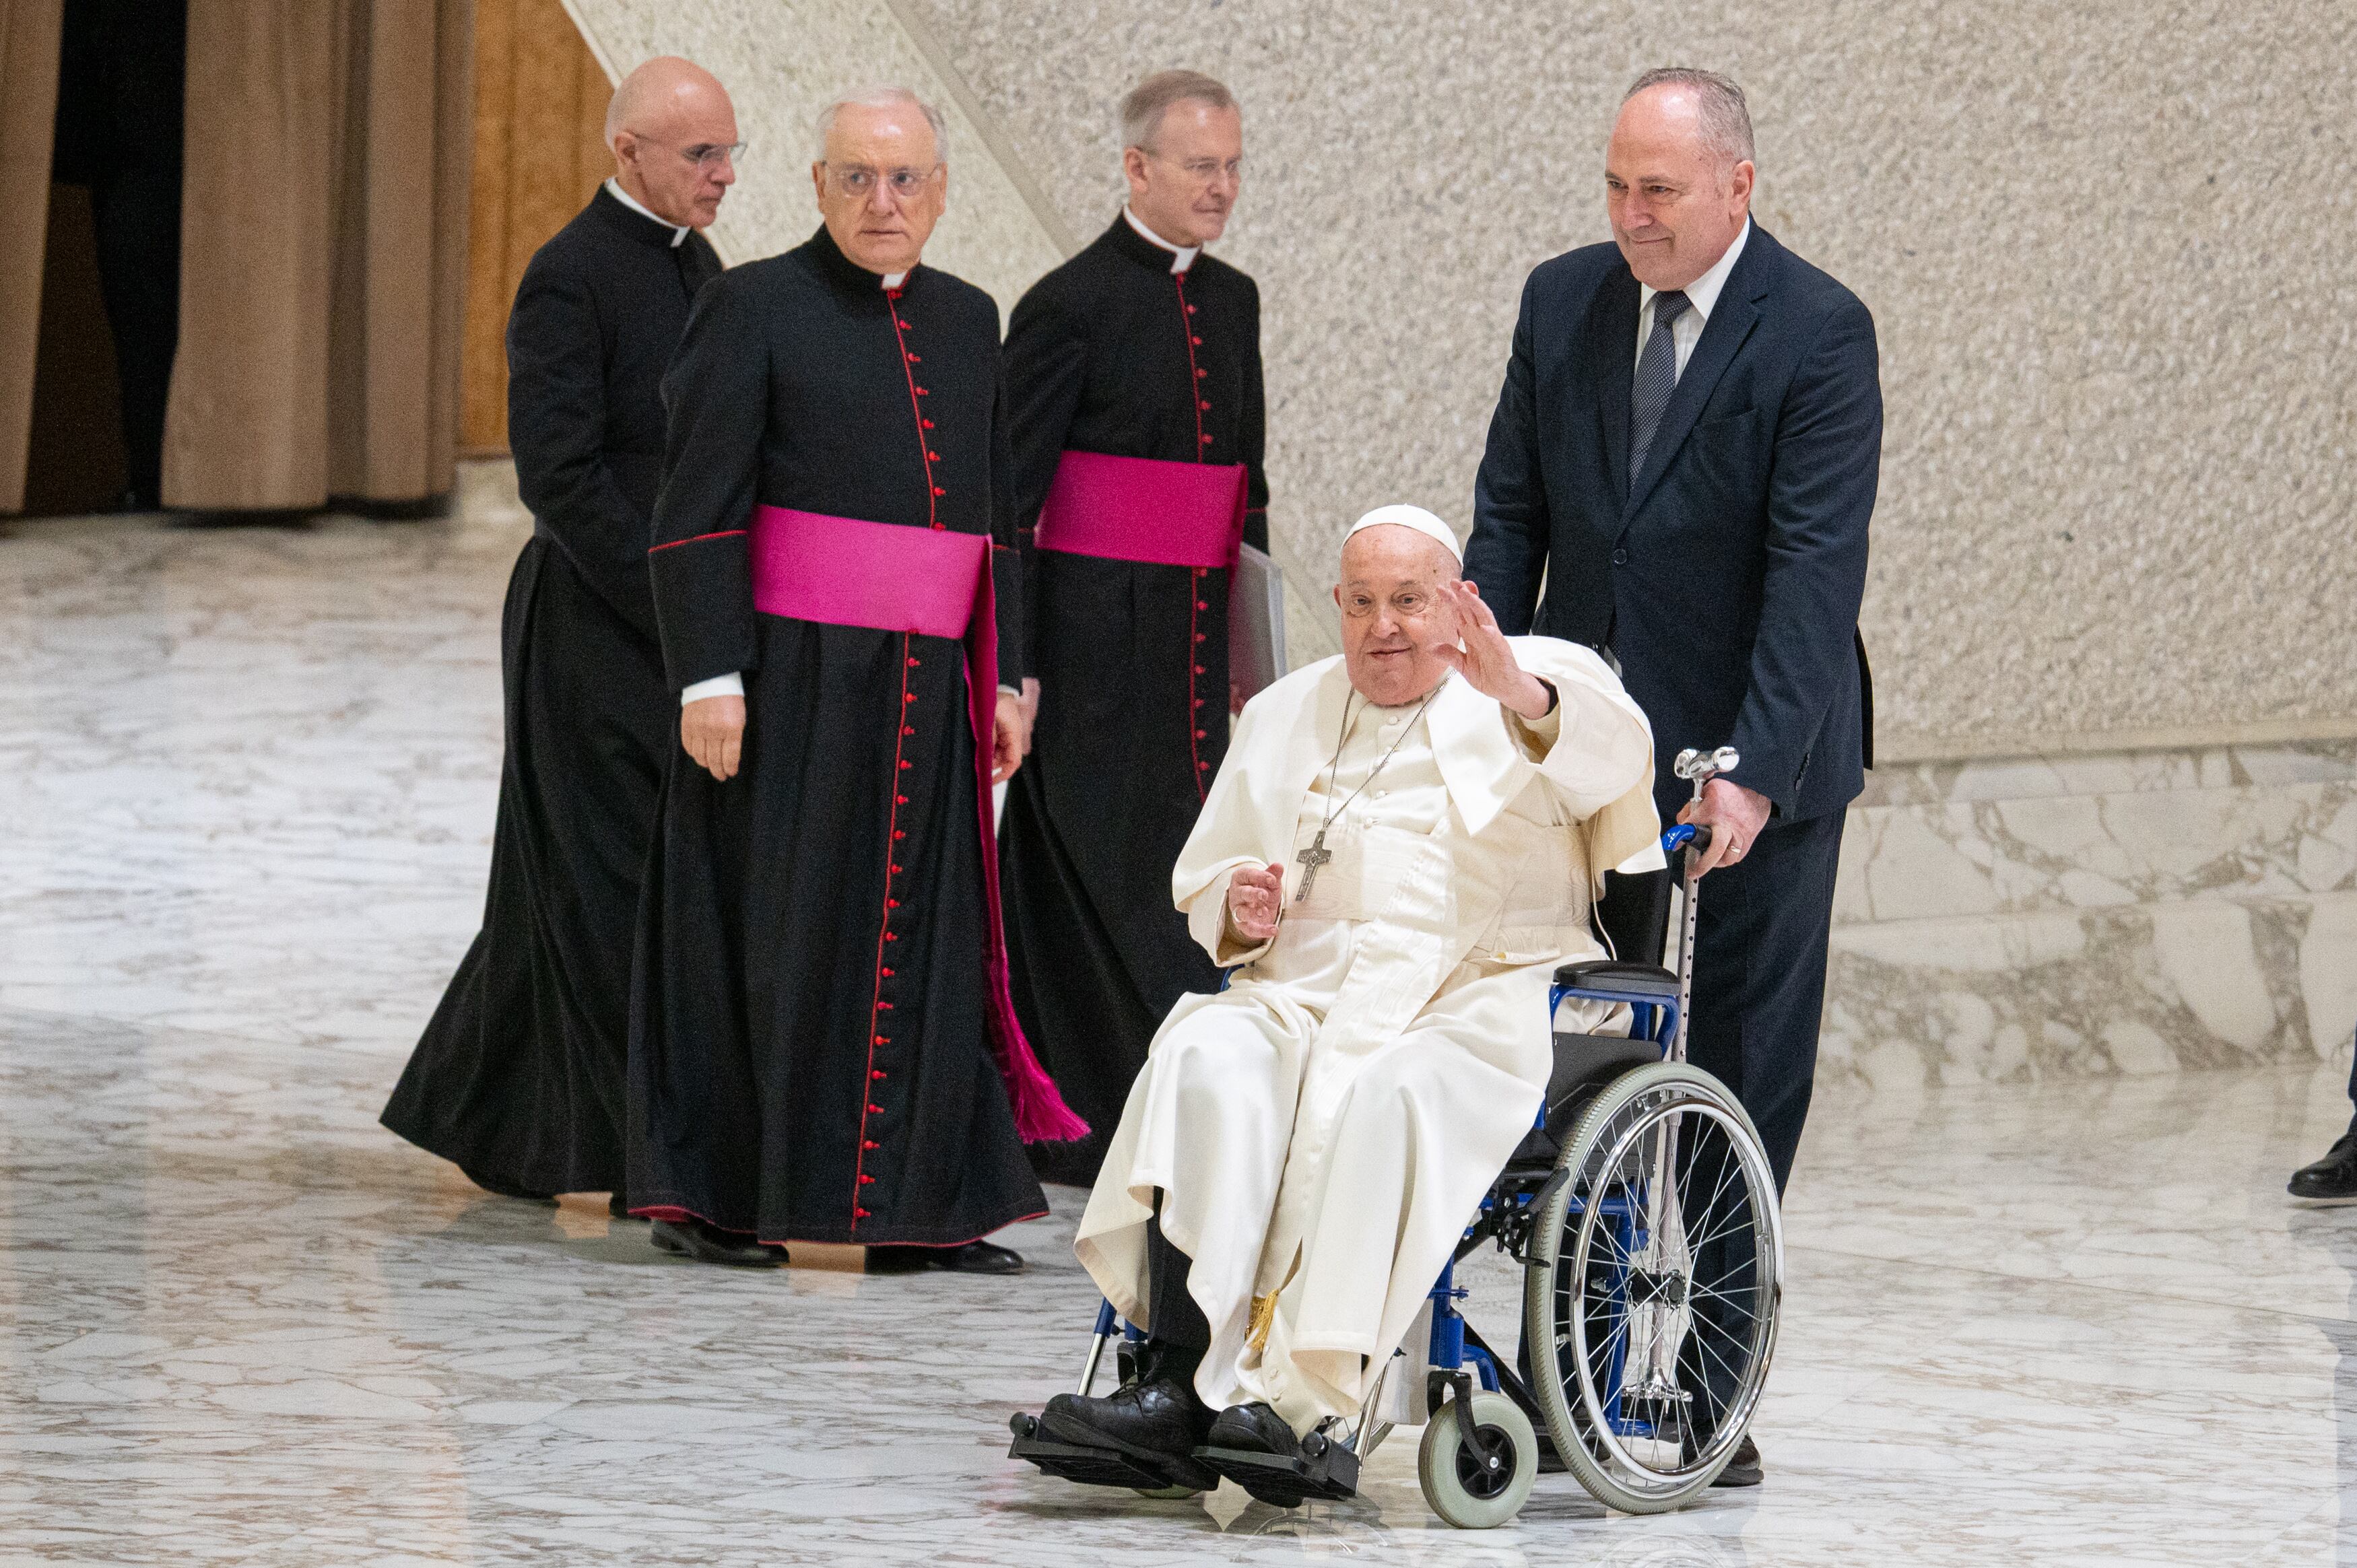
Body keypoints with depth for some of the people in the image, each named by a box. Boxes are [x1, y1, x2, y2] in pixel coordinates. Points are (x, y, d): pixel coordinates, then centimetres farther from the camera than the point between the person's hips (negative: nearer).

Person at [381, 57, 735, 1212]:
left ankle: (480, 1121, 22)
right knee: (607, 883, -3)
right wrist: (674, 612, -19)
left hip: (681, 623, 8)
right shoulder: (572, 278, -14)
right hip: (596, 632, -8)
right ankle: (606, 1155, 4)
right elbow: (559, 473, -18)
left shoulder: (697, 267, 13)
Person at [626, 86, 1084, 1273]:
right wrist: (709, 676, -15)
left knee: (924, 940, 4)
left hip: (926, 687, 5)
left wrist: (1002, 680, 12)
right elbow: (696, 510, -8)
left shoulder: (968, 322, 13)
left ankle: (915, 1208, 8)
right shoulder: (755, 308, -4)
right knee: (767, 935, -2)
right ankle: (708, 1199, 6)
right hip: (790, 680, -5)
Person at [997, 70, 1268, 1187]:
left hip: (1194, 635, 7)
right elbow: (1011, 496, -10)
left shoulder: (1231, 301, 12)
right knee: (1108, 878, -5)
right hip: (1095, 642, -7)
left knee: (1179, 873, 6)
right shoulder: (1071, 307, -9)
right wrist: (1012, 672, -14)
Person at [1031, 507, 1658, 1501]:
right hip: (1305, 985, 4)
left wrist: (1522, 695, -34)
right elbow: (1202, 880, 29)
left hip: (1488, 985, -4)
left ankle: (1303, 1399, -40)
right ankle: (1176, 1387, -41)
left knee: (1391, 1088, -37)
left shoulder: (1543, 680, 10)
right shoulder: (1284, 717, 25)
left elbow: (1613, 757, -13)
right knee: (1208, 1058, -30)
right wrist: (1239, 913, 4)